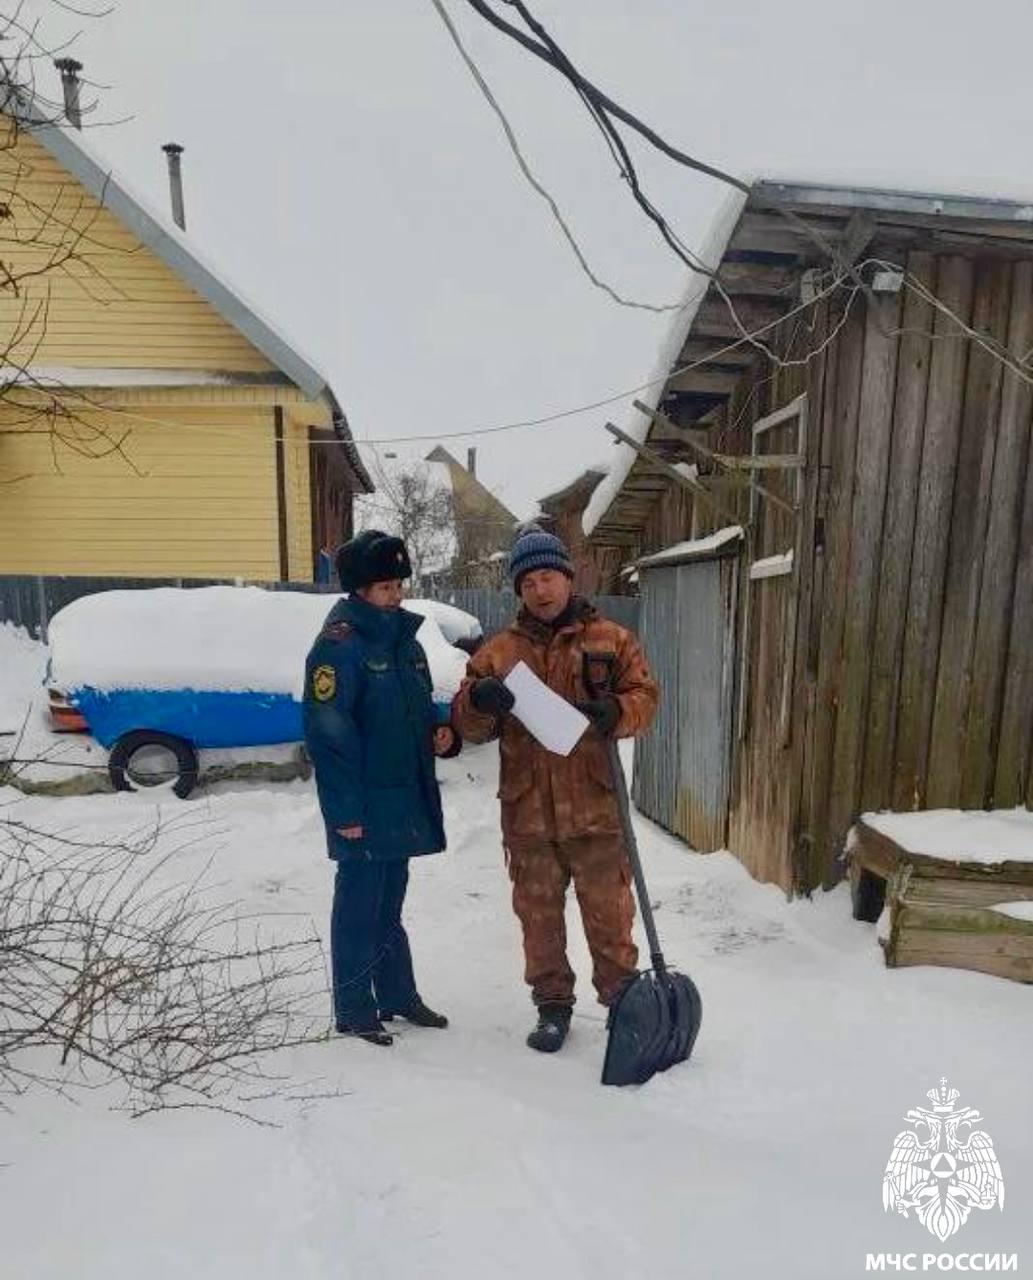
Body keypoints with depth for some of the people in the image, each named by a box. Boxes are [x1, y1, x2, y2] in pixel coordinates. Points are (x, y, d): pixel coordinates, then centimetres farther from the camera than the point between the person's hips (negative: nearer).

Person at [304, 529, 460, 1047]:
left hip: (404, 801, 8)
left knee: (389, 902, 21)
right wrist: (346, 811, -20)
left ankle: (398, 995, 36)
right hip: (363, 809, -8)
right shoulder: (338, 645, -16)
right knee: (358, 906, 7)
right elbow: (326, 734, -19)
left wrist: (442, 733, -1)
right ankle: (354, 1012, 25)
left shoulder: (404, 639, 10)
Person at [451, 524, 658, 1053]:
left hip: (594, 807, -1)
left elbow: (644, 697, 0)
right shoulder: (497, 651, 7)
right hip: (527, 811, 2)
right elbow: (469, 724, 5)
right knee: (539, 916, 15)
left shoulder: (612, 640, 3)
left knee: (608, 913, 11)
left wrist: (614, 712, -22)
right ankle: (552, 1005, 35)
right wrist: (479, 701, -18)